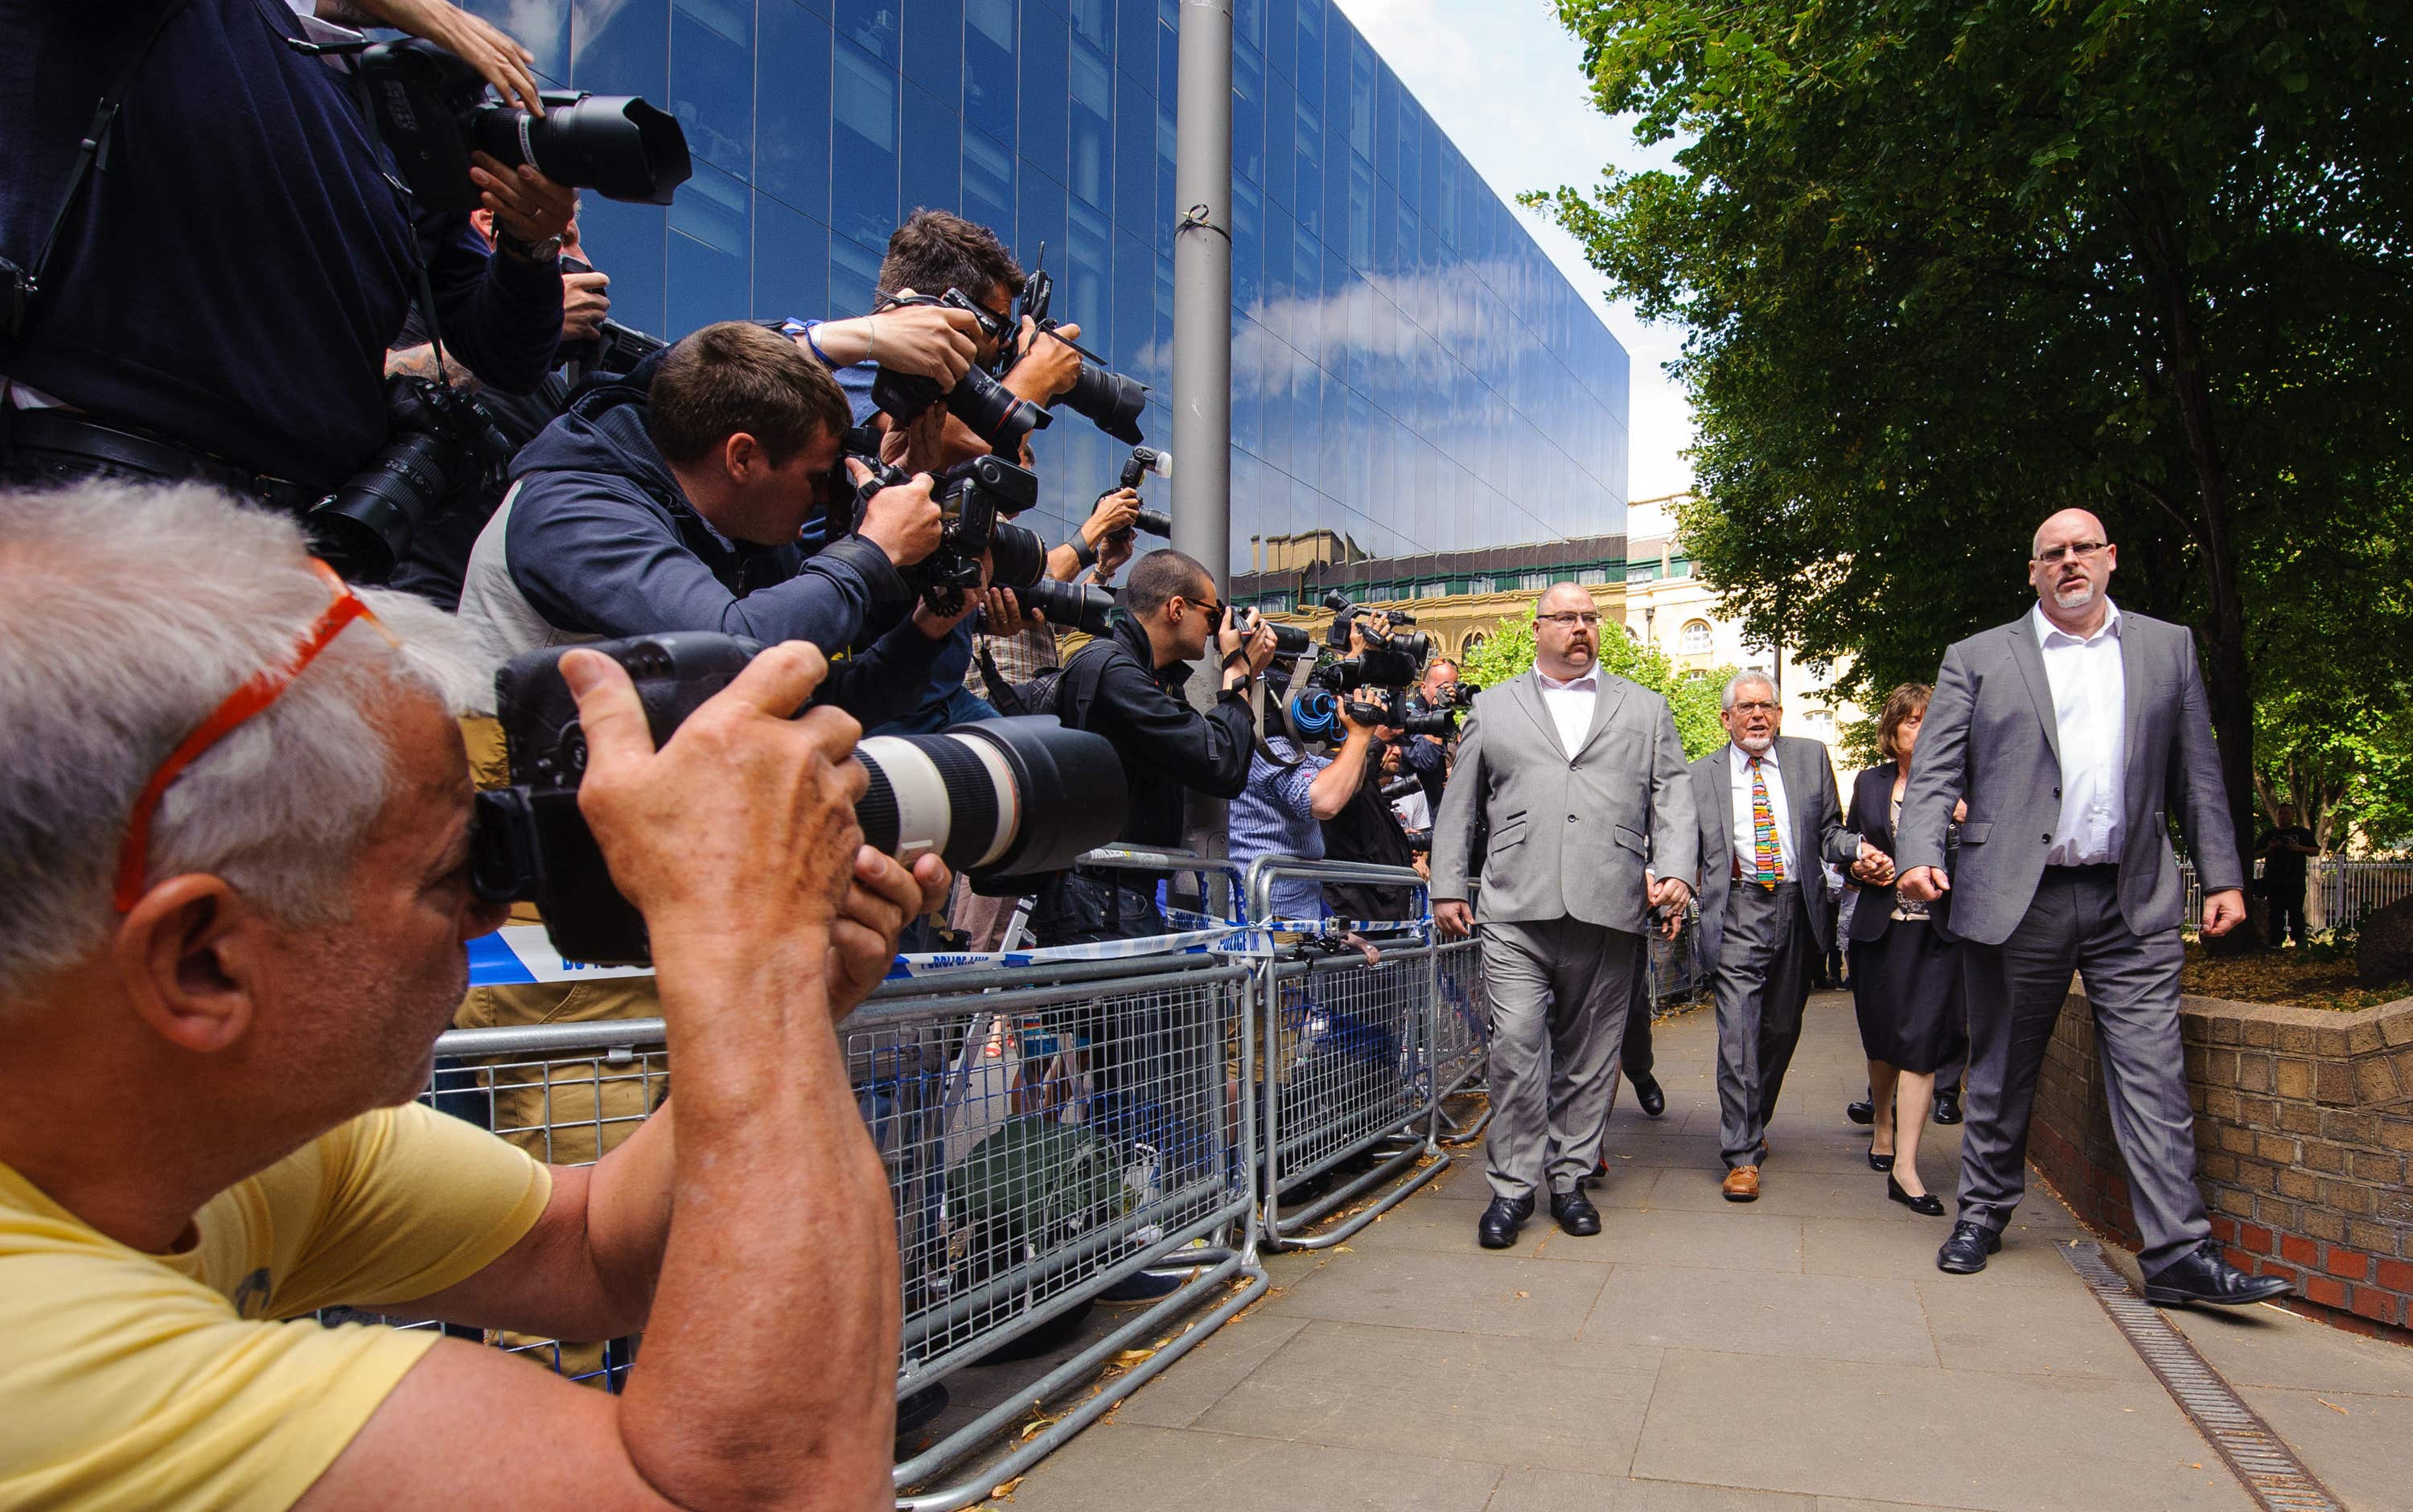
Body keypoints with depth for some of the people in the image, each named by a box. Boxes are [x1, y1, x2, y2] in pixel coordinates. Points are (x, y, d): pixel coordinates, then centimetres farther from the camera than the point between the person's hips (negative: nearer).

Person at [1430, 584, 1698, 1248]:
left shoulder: (1644, 708, 18)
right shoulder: (1493, 707, 15)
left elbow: (1672, 796, 11)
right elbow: (1460, 803, 13)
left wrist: (1675, 869, -4)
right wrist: (1447, 886, 7)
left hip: (1609, 911, 1)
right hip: (1517, 910, -1)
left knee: (1588, 1055, 7)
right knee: (1516, 1046, -9)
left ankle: (1570, 1179, 20)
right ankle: (1513, 1186, 3)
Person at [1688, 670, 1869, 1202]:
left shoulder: (1810, 758, 10)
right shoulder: (1701, 775, 6)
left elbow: (1828, 831, 11)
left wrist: (1856, 848, -9)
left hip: (1798, 910, 3)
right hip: (1737, 914, -2)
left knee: (1781, 1029, 14)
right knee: (1738, 1034, -10)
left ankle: (1754, 1122, 37)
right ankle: (1742, 1155, -5)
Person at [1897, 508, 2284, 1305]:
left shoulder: (2168, 647, 14)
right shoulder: (1977, 659, 7)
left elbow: (2197, 772, 14)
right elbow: (1935, 772, 1)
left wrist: (2221, 874, 7)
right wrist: (1919, 855, -14)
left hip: (2134, 902, 1)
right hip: (2016, 901, -1)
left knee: (2152, 1074, -3)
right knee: (2001, 1072, 10)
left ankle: (2178, 1252, 2)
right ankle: (1983, 1212, 24)